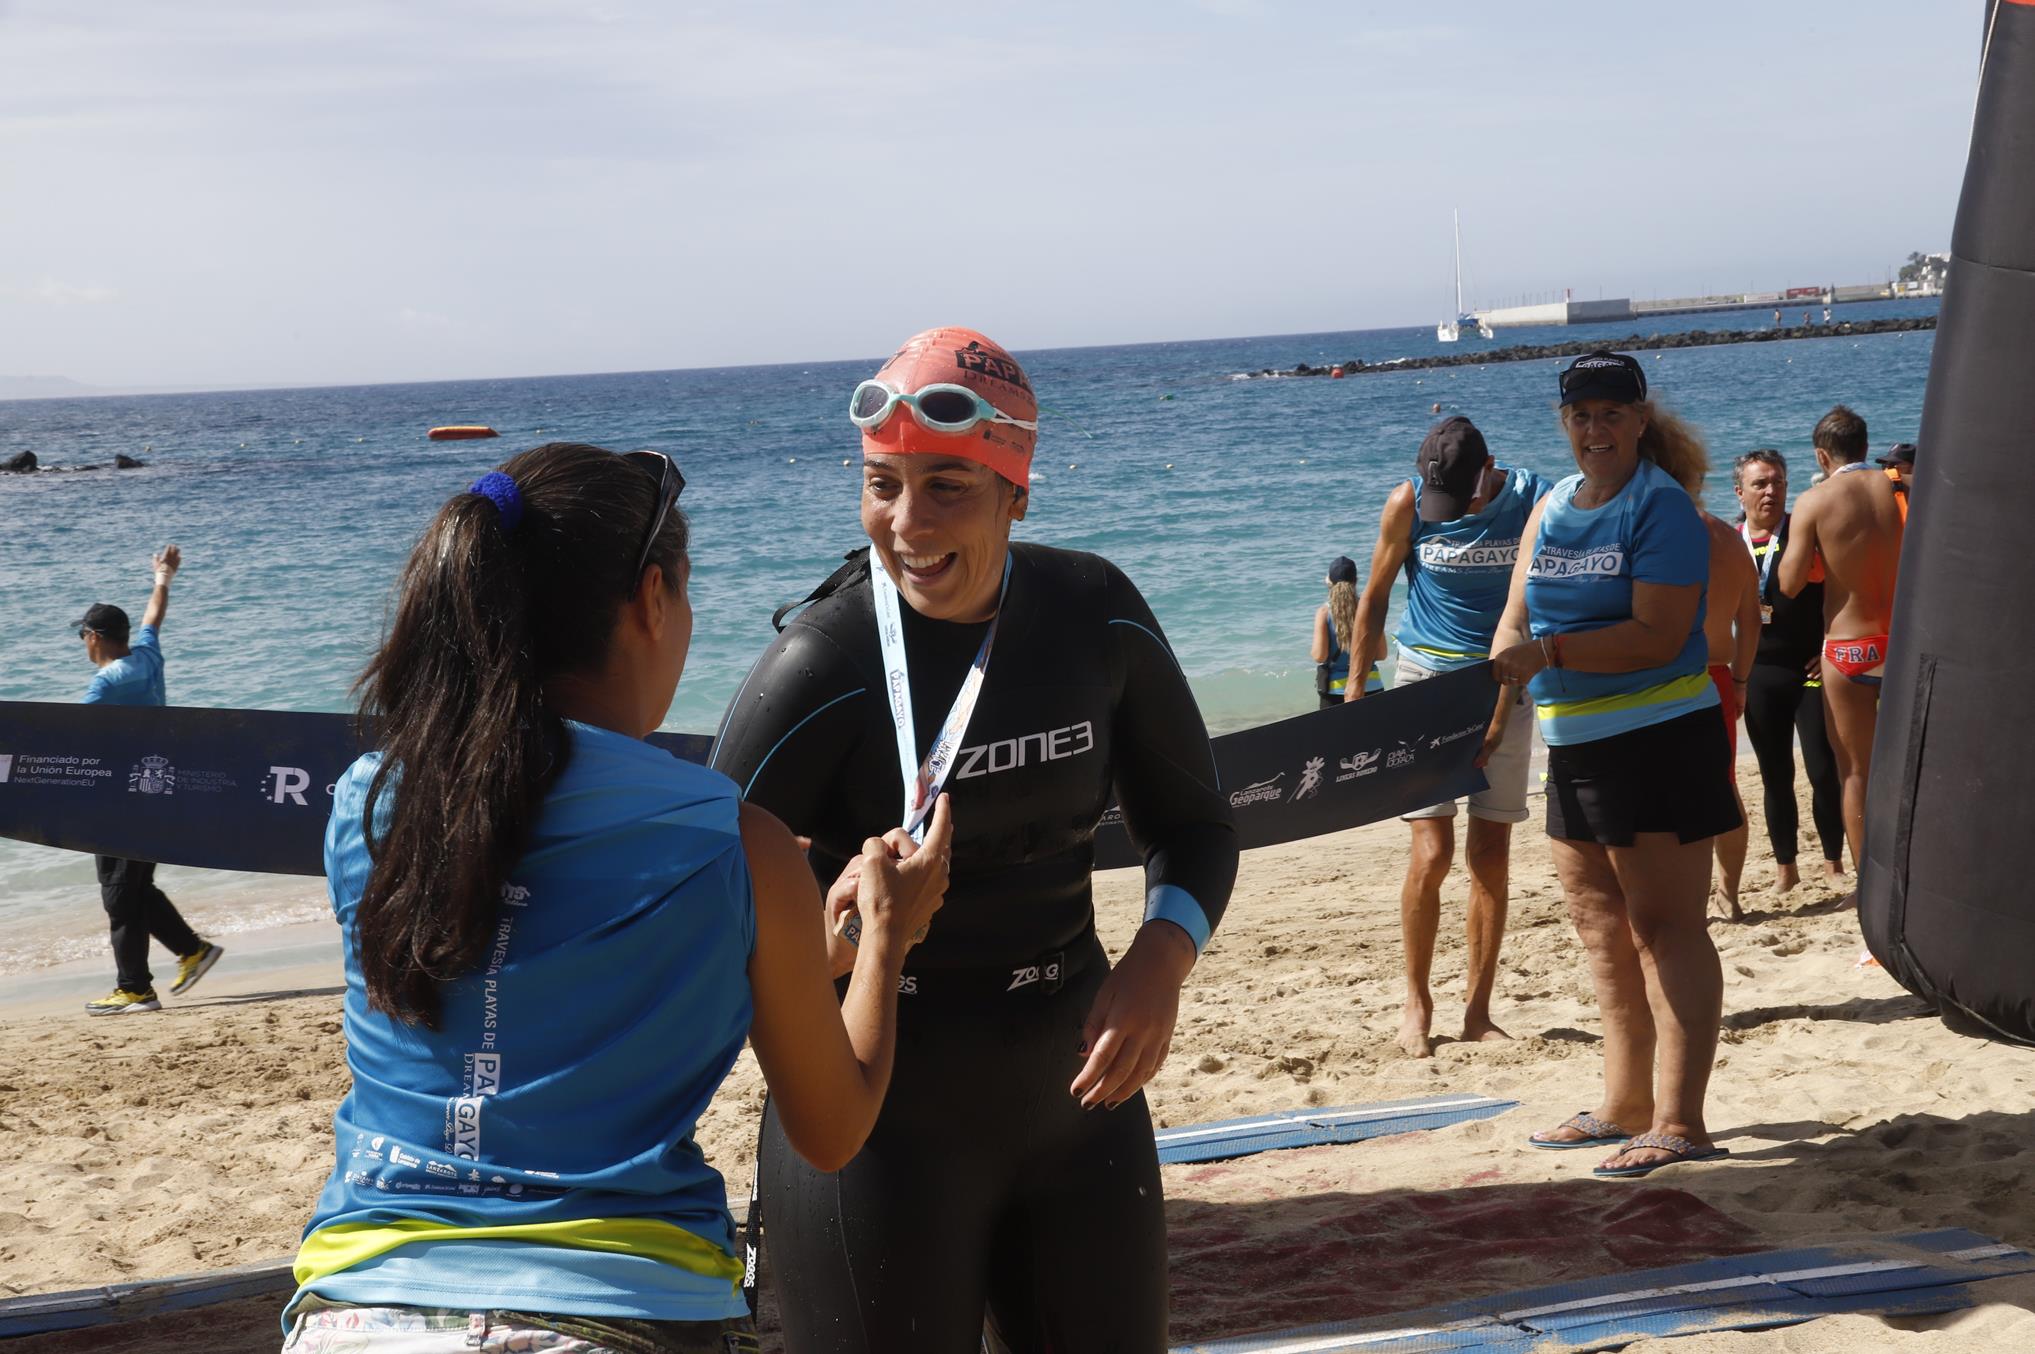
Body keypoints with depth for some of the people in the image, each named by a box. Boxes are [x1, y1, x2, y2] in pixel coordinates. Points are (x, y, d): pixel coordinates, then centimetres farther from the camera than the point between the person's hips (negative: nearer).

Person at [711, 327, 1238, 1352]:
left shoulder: (1096, 615, -3)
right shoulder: (821, 667, -18)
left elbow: (1189, 824, 8)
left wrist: (1162, 957, -11)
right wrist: (829, 930, -36)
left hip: (1075, 1088, 5)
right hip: (883, 1121, -5)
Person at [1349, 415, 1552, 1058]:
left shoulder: (1534, 501, -8)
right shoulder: (1407, 504, -8)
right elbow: (1375, 597, 3)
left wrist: (1501, 707, -12)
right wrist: (1355, 695, 4)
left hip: (1503, 684, 1)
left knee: (1491, 854, 0)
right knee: (1432, 850, -9)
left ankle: (1478, 1010, 10)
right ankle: (1416, 1003, 7)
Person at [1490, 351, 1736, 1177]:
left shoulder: (1661, 507, -11)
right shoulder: (1551, 511, 11)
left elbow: (1659, 636, -20)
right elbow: (1517, 617, 8)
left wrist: (1549, 653, -26)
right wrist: (1500, 675, -12)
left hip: (1658, 741, -8)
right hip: (1574, 745, 8)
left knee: (1664, 929, -7)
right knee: (1603, 932, 15)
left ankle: (1679, 1123, -5)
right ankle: (1625, 1106, 26)